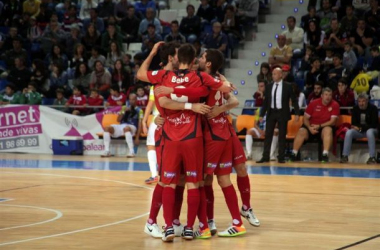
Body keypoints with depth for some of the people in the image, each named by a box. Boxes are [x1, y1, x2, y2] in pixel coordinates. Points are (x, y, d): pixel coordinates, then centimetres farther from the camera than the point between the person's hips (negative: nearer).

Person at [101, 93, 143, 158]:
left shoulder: (139, 110, 8)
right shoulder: (124, 108, 21)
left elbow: (140, 124, -1)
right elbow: (118, 120, 14)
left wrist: (137, 138, -12)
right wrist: (123, 111, -3)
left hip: (132, 127, -5)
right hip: (121, 126, 5)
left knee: (126, 128, -43)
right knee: (107, 128, -22)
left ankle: (131, 152, -42)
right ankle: (107, 151, -19)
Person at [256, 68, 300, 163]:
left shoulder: (287, 86, -3)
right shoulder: (269, 87, 6)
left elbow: (294, 100, 0)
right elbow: (266, 101, 10)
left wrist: (297, 113, -7)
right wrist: (262, 114, 6)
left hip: (282, 113, -3)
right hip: (271, 112, 3)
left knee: (282, 136, 2)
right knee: (268, 135, 1)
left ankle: (281, 157, 7)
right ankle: (265, 157, 3)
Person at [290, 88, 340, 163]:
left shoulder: (335, 105, -7)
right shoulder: (314, 104, -2)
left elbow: (333, 121, -11)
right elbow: (305, 118, 1)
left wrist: (319, 126, -19)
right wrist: (310, 128, -18)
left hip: (325, 127, -2)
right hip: (312, 127, 2)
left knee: (328, 130, -36)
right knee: (302, 131, -27)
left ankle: (325, 154, -42)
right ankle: (294, 154, -25)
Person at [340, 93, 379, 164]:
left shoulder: (373, 108, -10)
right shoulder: (355, 109, 1)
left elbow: (374, 124, -13)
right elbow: (353, 123, 6)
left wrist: (361, 128, -21)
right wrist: (355, 127, -20)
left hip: (371, 130, -3)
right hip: (359, 131, 3)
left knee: (369, 132, -39)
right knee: (349, 132, -26)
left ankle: (372, 157, -39)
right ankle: (345, 156, -27)